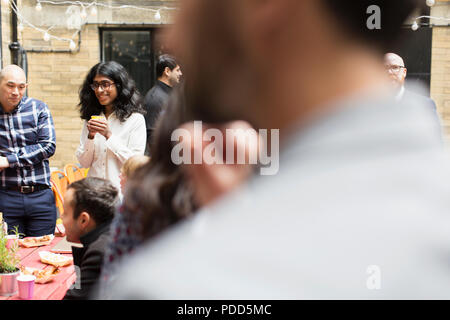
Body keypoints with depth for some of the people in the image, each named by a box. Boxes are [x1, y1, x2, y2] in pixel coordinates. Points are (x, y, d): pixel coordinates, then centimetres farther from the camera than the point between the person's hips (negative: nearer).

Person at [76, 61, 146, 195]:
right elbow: (84, 163, 11)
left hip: (122, 191, -4)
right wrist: (90, 136, -5)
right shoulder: (91, 118, 13)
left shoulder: (135, 119, -1)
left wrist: (109, 136, -11)